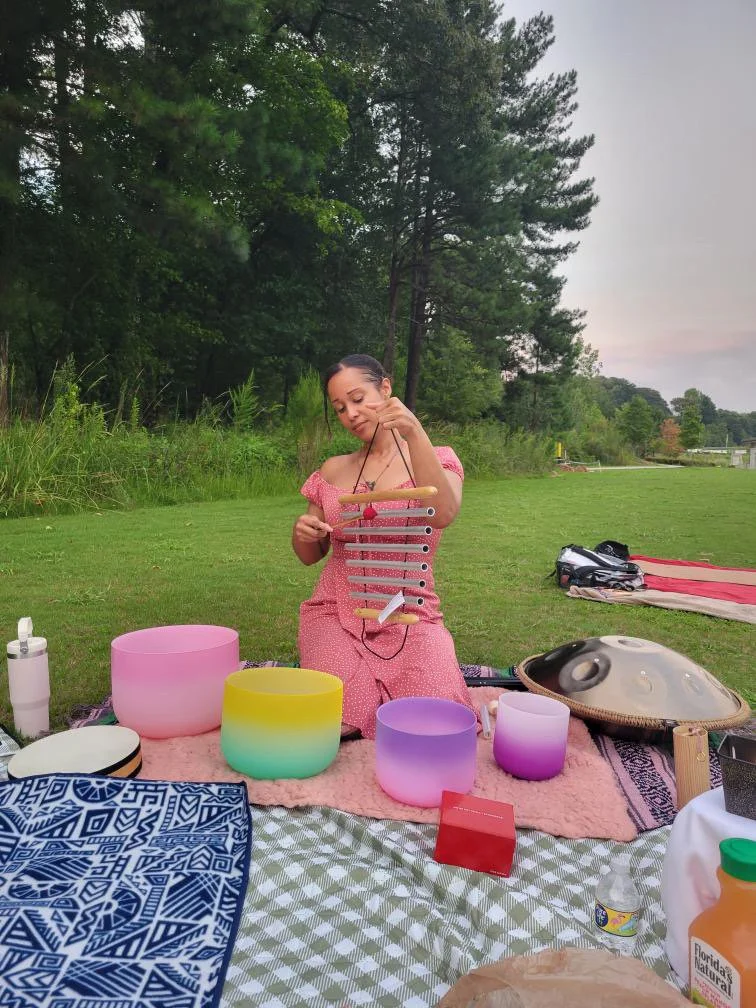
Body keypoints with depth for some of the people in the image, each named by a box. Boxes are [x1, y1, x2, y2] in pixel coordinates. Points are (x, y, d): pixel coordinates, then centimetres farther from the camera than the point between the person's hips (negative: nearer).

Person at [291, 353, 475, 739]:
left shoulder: (435, 459, -1)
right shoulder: (333, 470, 7)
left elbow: (442, 515, -25)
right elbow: (311, 555, 14)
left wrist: (414, 434, -33)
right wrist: (302, 533, -10)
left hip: (410, 616, -1)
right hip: (338, 612, 2)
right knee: (340, 720, -22)